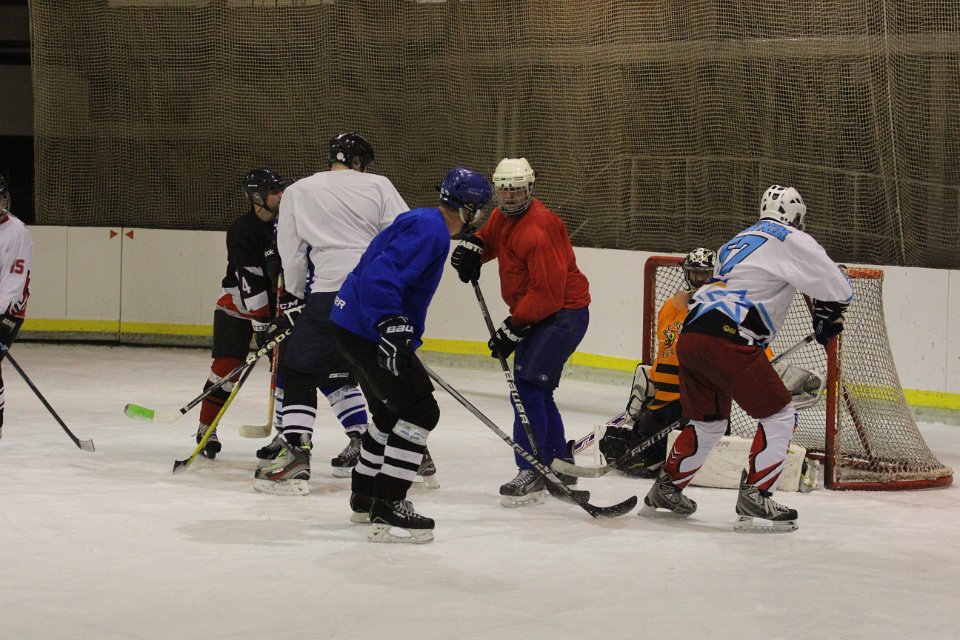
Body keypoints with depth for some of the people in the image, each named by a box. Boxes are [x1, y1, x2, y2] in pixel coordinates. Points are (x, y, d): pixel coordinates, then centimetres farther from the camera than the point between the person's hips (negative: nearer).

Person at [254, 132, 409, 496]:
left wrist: (294, 294, 25)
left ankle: (295, 454, -13)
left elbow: (291, 252, 11)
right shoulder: (378, 186, 11)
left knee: (299, 371, 2)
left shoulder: (297, 192, 11)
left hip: (330, 292, -3)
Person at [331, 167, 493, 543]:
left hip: (357, 328, 11)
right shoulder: (430, 230, -17)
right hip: (368, 330, -11)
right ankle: (386, 511, -13)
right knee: (420, 411, -11)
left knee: (391, 411, 25)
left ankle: (364, 498, 38)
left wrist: (409, 337, 34)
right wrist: (393, 327, -33)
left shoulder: (426, 223, 16)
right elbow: (381, 276, -29)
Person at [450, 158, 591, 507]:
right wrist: (471, 246, 1)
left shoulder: (538, 229, -25)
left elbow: (548, 292, -27)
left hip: (563, 312, -11)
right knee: (536, 389, 16)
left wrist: (513, 329, -23)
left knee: (529, 385, -18)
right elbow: (489, 237, 27)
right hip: (536, 312, 11)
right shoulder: (503, 217, 6)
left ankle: (532, 472, -17)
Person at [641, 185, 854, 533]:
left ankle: (665, 490, 31)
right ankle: (753, 502, -3)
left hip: (690, 336, 8)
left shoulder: (739, 241, 28)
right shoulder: (792, 241, 3)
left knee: (708, 421, 25)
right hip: (726, 338, -8)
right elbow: (839, 289, 3)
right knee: (779, 415, 1)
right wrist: (825, 319, 23)